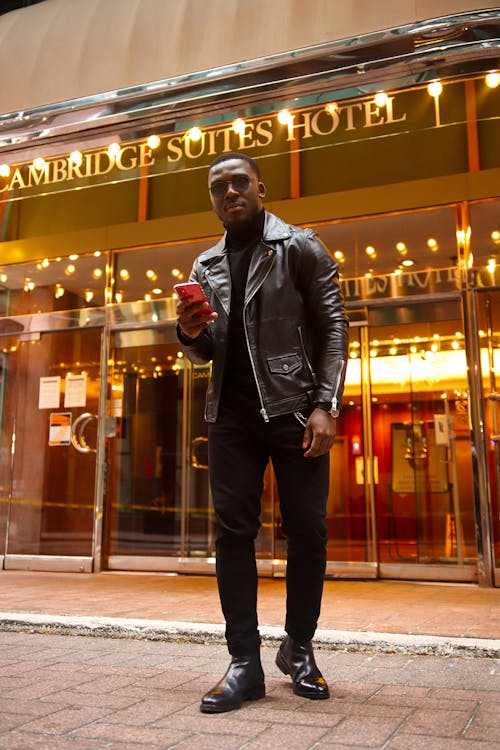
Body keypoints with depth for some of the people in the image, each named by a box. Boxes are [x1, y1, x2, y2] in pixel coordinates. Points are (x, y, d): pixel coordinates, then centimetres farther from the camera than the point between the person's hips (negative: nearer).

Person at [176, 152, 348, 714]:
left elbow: (333, 327, -2)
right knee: (233, 529, 1)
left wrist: (325, 404, -13)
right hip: (232, 413, 4)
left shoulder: (300, 247, 5)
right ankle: (245, 663, 8)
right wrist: (190, 334, -5)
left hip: (293, 408, -3)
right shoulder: (206, 266, 17)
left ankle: (298, 648, 19)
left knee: (307, 530, 0)